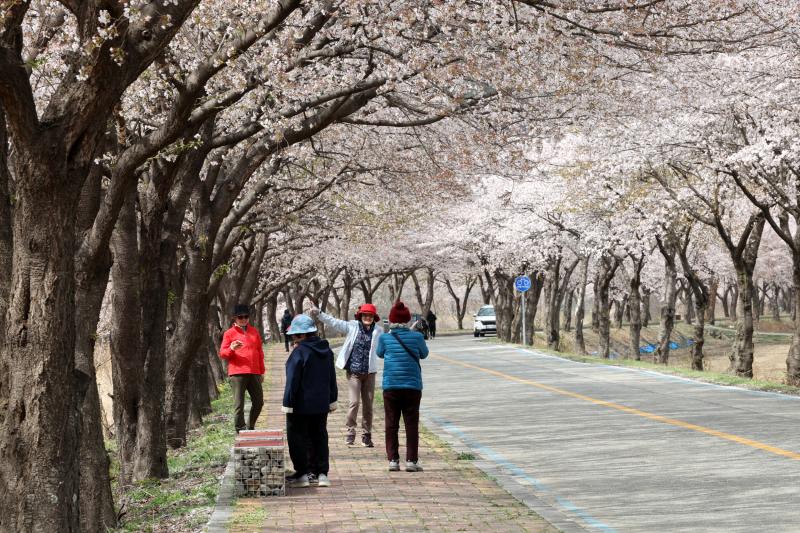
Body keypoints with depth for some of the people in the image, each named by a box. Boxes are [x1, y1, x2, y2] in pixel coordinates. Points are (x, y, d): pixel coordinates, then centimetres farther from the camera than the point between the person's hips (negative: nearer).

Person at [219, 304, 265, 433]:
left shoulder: (254, 331, 16)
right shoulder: (229, 333, 3)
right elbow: (222, 353, 1)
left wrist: (261, 371, 17)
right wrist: (231, 348, -20)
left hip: (254, 373, 5)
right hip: (237, 373, -5)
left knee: (259, 402, 9)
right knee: (239, 404, -5)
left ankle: (250, 427, 26)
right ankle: (240, 431, 0)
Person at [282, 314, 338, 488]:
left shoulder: (299, 352, -18)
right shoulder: (326, 350, 6)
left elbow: (292, 381, -18)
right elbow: (332, 378, 14)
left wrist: (288, 404, -13)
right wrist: (332, 400, 20)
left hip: (301, 405, -7)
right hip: (321, 405, 7)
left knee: (298, 439, 4)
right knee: (319, 437, 14)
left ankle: (302, 474, 5)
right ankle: (321, 473, 14)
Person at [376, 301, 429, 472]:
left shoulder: (384, 338, -4)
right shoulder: (416, 337, -5)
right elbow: (424, 354, 12)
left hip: (391, 387, 1)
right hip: (412, 386, -1)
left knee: (391, 424, 8)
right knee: (411, 424, 5)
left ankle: (393, 460, 6)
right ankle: (411, 460, 3)